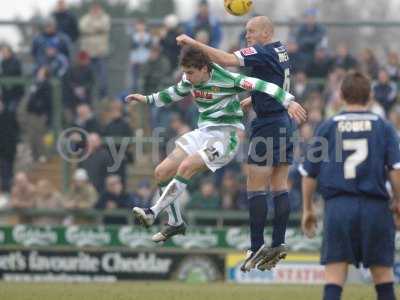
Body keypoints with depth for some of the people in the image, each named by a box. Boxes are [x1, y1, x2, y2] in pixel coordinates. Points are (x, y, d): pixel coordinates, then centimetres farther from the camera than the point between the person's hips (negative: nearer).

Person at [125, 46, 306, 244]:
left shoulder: (226, 80, -18)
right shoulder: (189, 80, 3)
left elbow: (261, 86, -23)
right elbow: (174, 94, 26)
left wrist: (289, 101, -32)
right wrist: (147, 99, 19)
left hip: (224, 136, -8)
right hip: (203, 134, 8)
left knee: (186, 167, -29)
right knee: (162, 173, 0)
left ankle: (153, 213, -23)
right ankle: (175, 223, 14)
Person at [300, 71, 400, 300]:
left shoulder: (327, 127, 8)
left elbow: (309, 173, 9)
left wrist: (308, 209, 20)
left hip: (338, 206, 0)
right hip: (375, 208, 0)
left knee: (334, 281, -2)